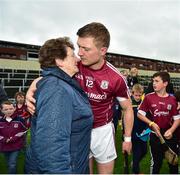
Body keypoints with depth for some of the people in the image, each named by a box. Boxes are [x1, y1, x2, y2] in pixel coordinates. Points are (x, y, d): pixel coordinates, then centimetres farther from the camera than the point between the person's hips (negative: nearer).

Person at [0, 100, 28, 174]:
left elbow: (24, 130, -3)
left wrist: (14, 138, -12)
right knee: (10, 165, 21)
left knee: (12, 165, -5)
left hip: (16, 146, -3)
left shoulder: (19, 119, -13)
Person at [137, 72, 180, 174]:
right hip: (156, 134, -2)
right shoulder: (149, 97, -7)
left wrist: (171, 130, -14)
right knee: (157, 161, 12)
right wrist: (151, 124, -14)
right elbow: (140, 114, -3)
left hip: (170, 134, 2)